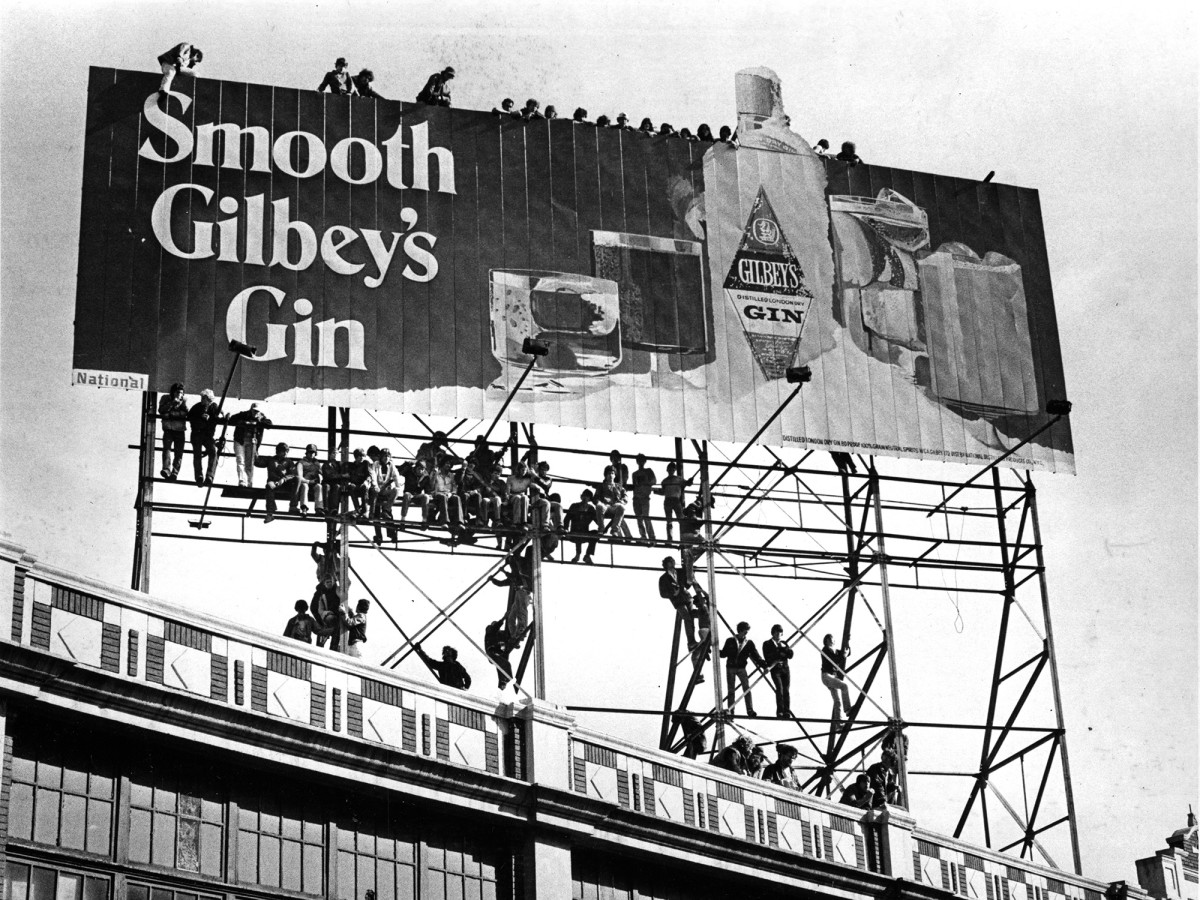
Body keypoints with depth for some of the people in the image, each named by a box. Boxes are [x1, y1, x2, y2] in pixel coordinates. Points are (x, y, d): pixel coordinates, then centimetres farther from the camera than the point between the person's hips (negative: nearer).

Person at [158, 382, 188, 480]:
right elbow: (161, 410, -8)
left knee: (179, 452, -3)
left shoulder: (183, 401, 9)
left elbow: (185, 413, -6)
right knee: (166, 447, -19)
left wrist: (171, 413, -13)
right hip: (168, 429, -1)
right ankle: (166, 469, -29)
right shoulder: (165, 398, 7)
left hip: (180, 430, 1)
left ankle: (174, 473, -1)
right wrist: (172, 403, -16)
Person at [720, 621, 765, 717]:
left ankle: (750, 710, -14)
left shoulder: (749, 643, 2)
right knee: (730, 690, 3)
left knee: (747, 689, -13)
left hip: (741, 668, 0)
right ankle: (730, 711, 8)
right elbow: (724, 654, 6)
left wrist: (763, 665, -17)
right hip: (730, 668, 0)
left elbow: (756, 656, -3)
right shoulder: (730, 641, 0)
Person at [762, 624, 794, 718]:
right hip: (775, 669, -3)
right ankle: (780, 711, -14)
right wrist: (780, 655, -5)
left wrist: (784, 647, -8)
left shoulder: (784, 643, 17)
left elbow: (790, 655, 7)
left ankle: (787, 712, -4)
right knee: (779, 689, -18)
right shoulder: (767, 644, 6)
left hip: (785, 669, 3)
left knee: (786, 690, -5)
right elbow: (767, 658, -4)